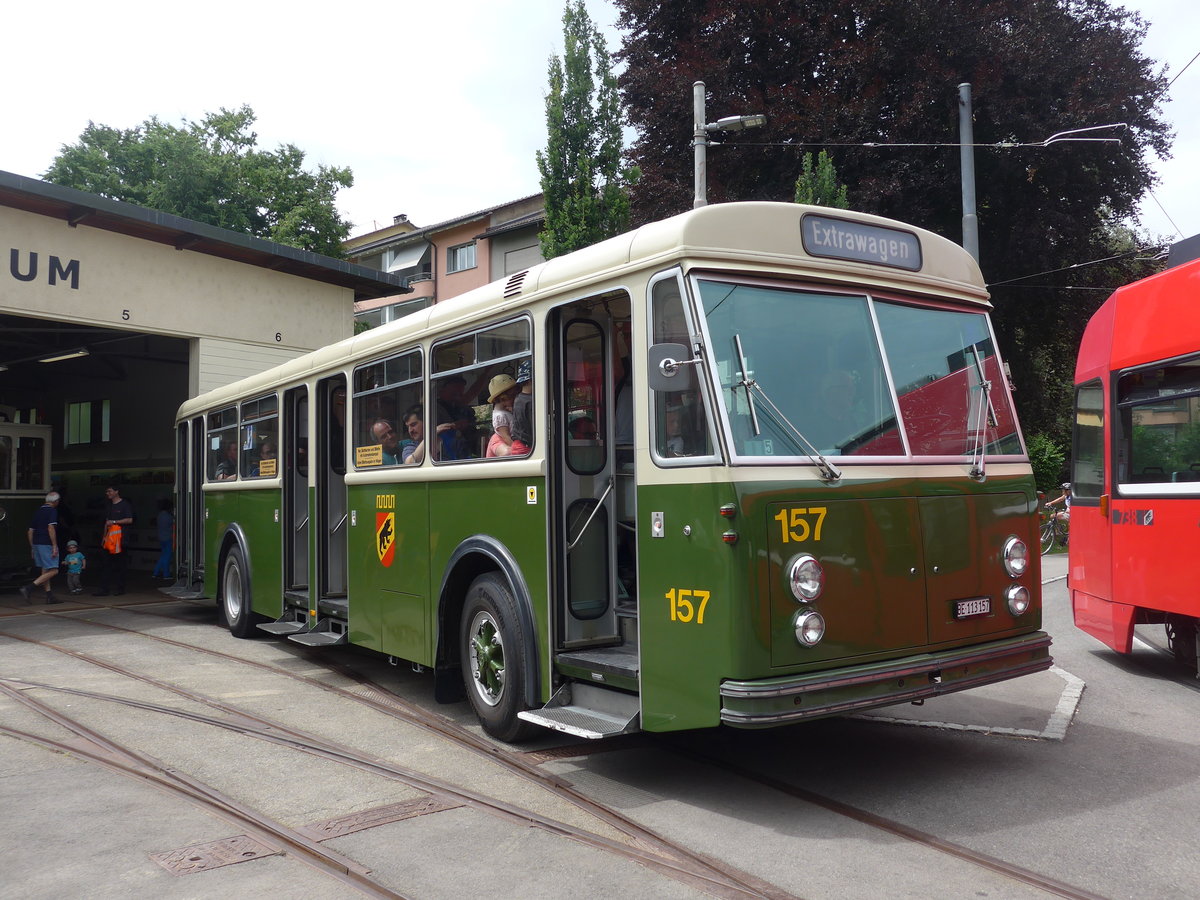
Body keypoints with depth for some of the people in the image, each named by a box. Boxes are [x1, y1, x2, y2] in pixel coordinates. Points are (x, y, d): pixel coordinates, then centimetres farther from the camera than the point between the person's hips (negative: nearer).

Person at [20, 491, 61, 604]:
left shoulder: (37, 511, 16)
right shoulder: (52, 511, -8)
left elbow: (30, 531, 17)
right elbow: (51, 528, -20)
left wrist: (32, 547, 23)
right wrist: (55, 546, -19)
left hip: (36, 544, 9)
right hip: (47, 544, -9)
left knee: (45, 571, 12)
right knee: (53, 571, -8)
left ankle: (49, 596, 12)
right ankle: (29, 588, -19)